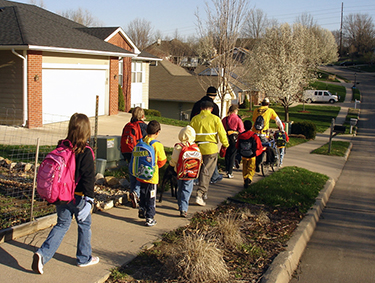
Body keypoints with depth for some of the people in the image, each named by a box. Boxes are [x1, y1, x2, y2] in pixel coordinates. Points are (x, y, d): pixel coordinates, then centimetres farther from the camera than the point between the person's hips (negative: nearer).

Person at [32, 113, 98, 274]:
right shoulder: (85, 152, -17)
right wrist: (89, 197, -9)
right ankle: (84, 258, 27)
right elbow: (88, 177, -17)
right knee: (84, 225, 14)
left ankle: (43, 254, 1)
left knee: (62, 225, 16)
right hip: (79, 196, -5)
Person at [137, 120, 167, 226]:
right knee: (151, 198, 5)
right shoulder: (157, 145, -17)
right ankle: (150, 219, 9)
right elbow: (162, 161, -7)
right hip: (152, 176, -5)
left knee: (143, 194, 24)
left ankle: (142, 211, 38)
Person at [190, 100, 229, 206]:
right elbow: (222, 133, -3)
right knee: (206, 172, -1)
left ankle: (204, 193, 31)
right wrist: (225, 144, 13)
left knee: (201, 170, 20)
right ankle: (199, 195, -12)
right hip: (211, 149, -3)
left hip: (197, 148, 4)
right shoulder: (215, 119, -5)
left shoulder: (194, 119, 2)